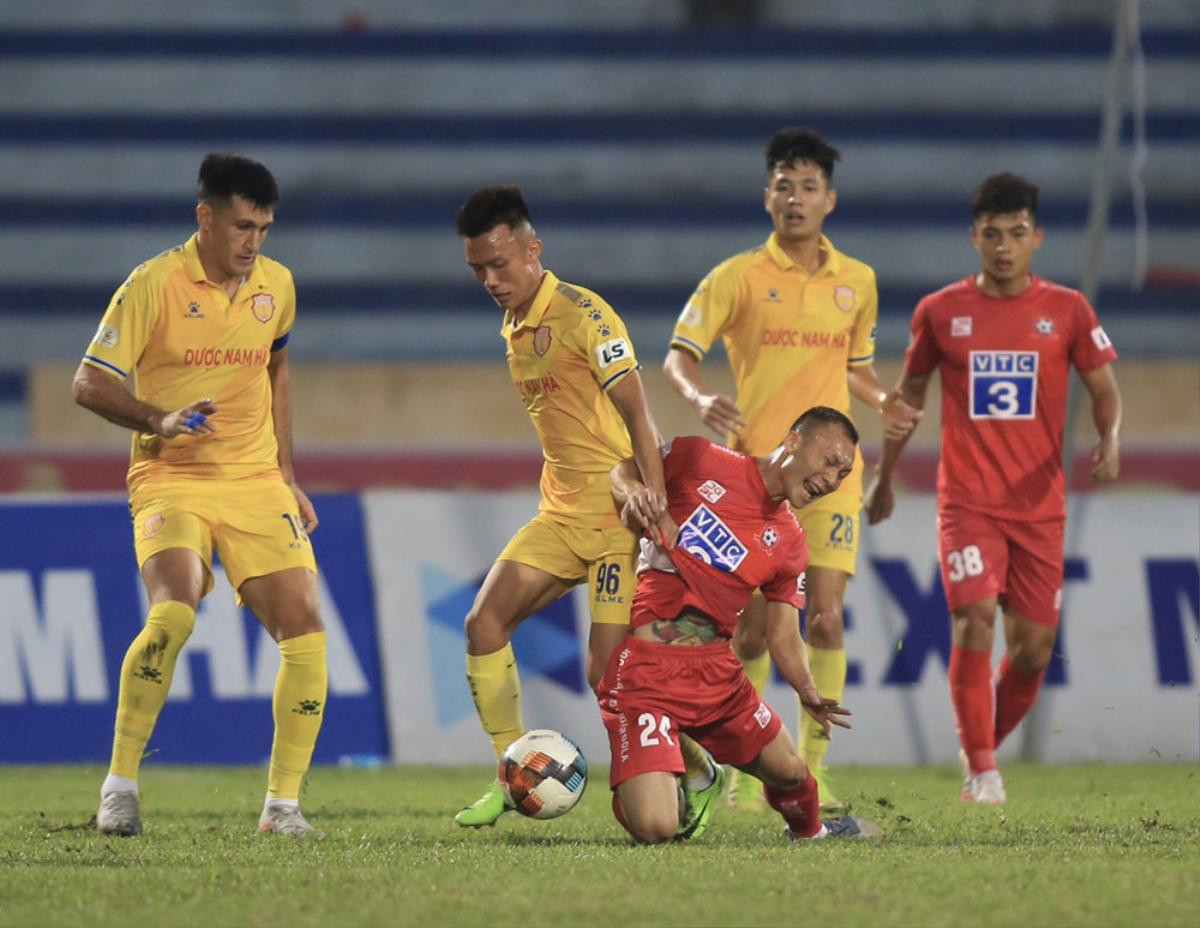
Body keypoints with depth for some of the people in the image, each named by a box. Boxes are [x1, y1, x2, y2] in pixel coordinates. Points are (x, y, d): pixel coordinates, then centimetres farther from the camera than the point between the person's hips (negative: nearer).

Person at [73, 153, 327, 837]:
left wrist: (287, 472, 20)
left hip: (257, 483, 5)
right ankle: (120, 785, -15)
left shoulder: (277, 285, 6)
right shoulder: (154, 284, -9)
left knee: (305, 630, -8)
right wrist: (161, 421, -25)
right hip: (171, 479, -5)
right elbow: (90, 383, -8)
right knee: (173, 615, -28)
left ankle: (284, 803, 4)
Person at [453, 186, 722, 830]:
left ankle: (699, 775, 9)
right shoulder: (513, 327, 13)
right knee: (485, 623, -7)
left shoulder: (583, 315, -14)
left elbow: (638, 417, -20)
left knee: (609, 671, -12)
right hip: (561, 511, 8)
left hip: (618, 511, -8)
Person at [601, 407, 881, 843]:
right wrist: (632, 493, -15)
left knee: (789, 772, 14)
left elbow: (784, 634, 8)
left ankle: (810, 828, 51)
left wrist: (806, 689, -12)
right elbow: (623, 469, 9)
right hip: (645, 668, -5)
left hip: (716, 669, 5)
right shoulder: (699, 460, -3)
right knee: (654, 829, -18)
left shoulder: (789, 544, 10)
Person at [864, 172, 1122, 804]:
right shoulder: (940, 312, 3)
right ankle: (980, 771, -12)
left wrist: (1110, 440, -15)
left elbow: (1103, 388, 6)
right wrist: (884, 477, 18)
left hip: (1039, 505, 2)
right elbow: (909, 392, 15)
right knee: (975, 620, -19)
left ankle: (983, 745, 27)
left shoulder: (1067, 310, 2)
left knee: (1033, 646, 3)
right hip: (966, 501, -2)